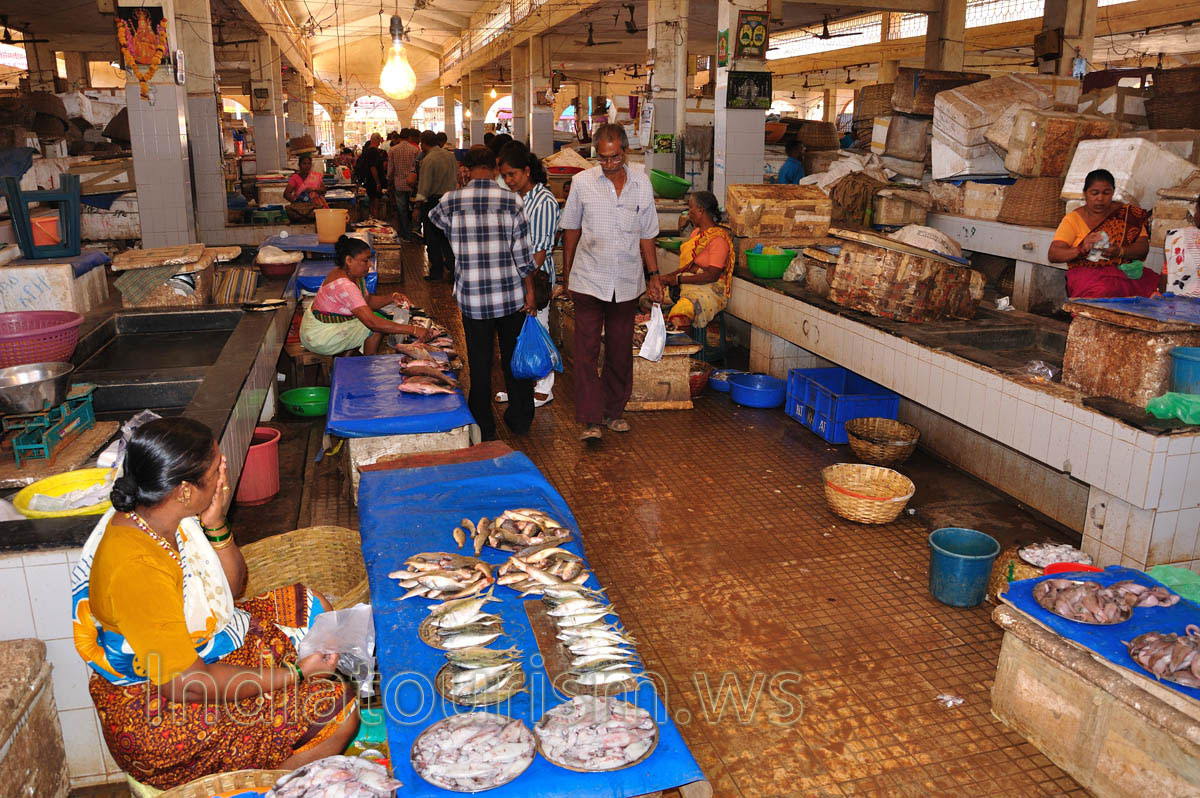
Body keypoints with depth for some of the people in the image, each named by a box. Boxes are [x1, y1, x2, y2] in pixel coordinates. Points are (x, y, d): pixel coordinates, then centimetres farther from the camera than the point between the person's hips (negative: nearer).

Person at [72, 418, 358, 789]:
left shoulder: (169, 517, -7)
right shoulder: (136, 566, -34)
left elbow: (230, 589, 6)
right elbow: (183, 684, -29)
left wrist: (215, 524, -12)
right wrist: (293, 674, -22)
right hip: (158, 713, -9)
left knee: (310, 607, 15)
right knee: (336, 715, -16)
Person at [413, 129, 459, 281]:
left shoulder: (428, 160, -16)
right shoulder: (450, 155, 5)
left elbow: (424, 186, -18)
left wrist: (417, 207, -16)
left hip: (433, 201, -6)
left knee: (432, 239, 5)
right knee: (447, 236, 15)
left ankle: (437, 272, 10)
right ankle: (453, 268, 10)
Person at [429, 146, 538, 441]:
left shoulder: (452, 201, -5)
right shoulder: (510, 200, -6)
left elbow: (430, 222, 17)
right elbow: (523, 252, -6)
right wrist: (529, 290, 1)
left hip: (472, 298, 0)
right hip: (512, 297, 0)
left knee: (479, 362, 11)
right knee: (513, 357, 15)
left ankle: (483, 426, 20)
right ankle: (520, 419, 27)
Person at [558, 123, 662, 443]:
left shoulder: (641, 183, 3)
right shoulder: (582, 182, -2)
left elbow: (647, 235, 11)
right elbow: (571, 230, 8)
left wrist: (653, 275, 9)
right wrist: (566, 274, 9)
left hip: (627, 283, 2)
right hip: (589, 281, -2)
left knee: (620, 351, 10)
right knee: (586, 350, -6)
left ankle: (614, 411, 24)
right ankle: (590, 420, -3)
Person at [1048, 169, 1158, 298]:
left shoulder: (1127, 213, 13)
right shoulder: (1073, 219, 6)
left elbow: (1143, 246, 3)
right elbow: (1052, 255, -5)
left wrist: (1119, 252, -19)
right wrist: (1082, 249, -24)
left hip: (1123, 271, 3)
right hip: (1086, 273, -3)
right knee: (1103, 291, -37)